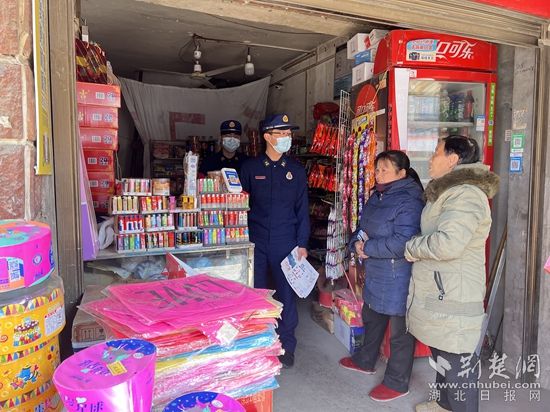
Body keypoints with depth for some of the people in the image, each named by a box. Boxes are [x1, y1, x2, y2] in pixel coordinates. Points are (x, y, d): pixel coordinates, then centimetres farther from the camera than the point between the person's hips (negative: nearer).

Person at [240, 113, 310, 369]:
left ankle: (286, 347, 24)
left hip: (286, 243, 0)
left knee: (286, 295, 7)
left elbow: (302, 210, 4)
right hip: (255, 242, 0)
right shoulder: (250, 167, 2)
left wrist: (302, 244, -2)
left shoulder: (296, 170, 4)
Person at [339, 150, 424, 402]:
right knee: (371, 319, 26)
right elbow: (362, 227, 14)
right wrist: (357, 243, -8)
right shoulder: (377, 197, 8)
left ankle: (397, 382, 26)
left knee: (400, 331, 8)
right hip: (375, 275, 10)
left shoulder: (409, 202, -21)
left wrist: (368, 248, -19)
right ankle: (365, 361, 48)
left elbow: (401, 243, -30)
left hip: (397, 279, -9)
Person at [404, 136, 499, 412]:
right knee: (442, 354, 24)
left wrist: (411, 249, -14)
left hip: (453, 298, -10)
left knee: (457, 360, 4)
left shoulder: (466, 195, -20)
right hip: (439, 293, 11)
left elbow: (447, 243, -30)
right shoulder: (449, 191, 14)